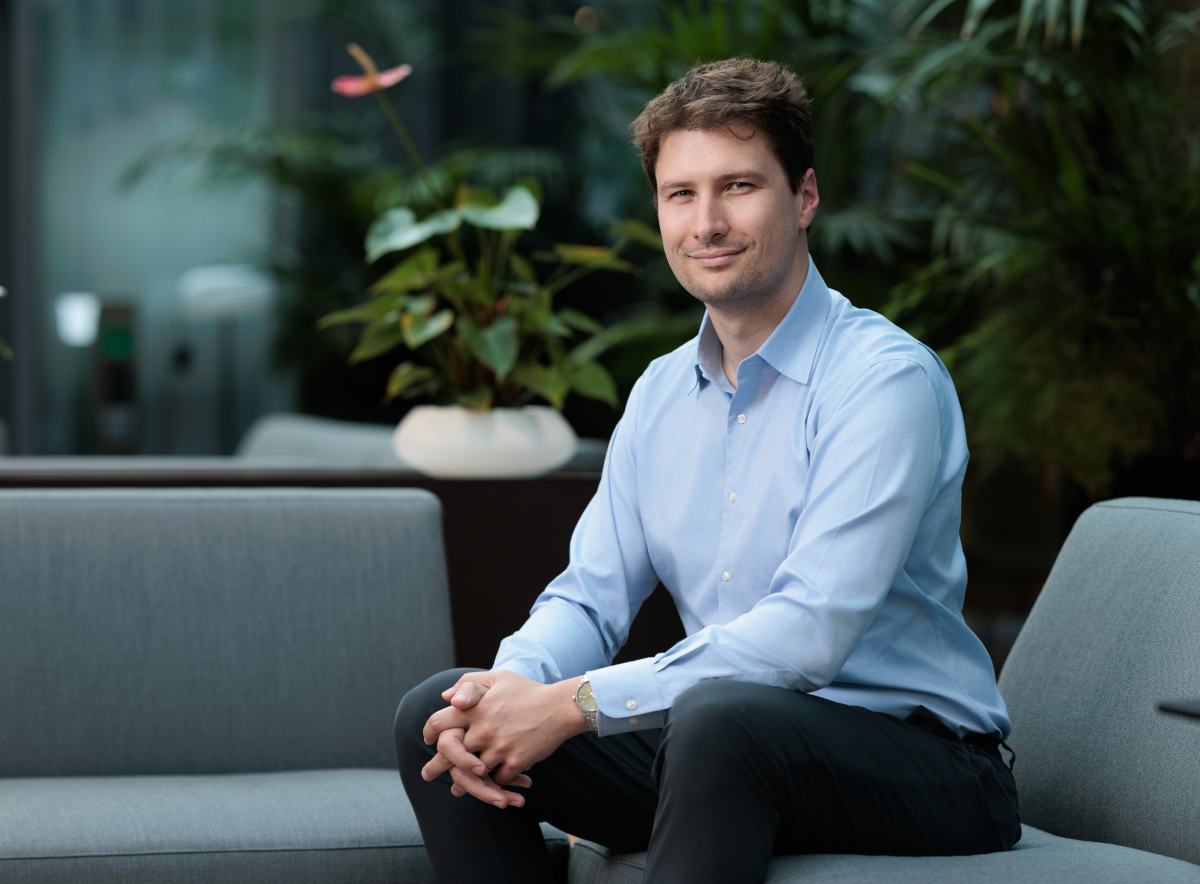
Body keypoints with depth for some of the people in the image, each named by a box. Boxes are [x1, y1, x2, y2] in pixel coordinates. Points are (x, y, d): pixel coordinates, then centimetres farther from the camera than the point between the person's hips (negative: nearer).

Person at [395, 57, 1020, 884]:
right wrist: (510, 689, -15)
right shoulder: (661, 393, 11)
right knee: (435, 712, -4)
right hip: (727, 751, 7)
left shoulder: (888, 379, -15)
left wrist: (575, 704, -24)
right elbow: (590, 597, 9)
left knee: (719, 714, -39)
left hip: (921, 759, -7)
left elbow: (807, 635, -24)